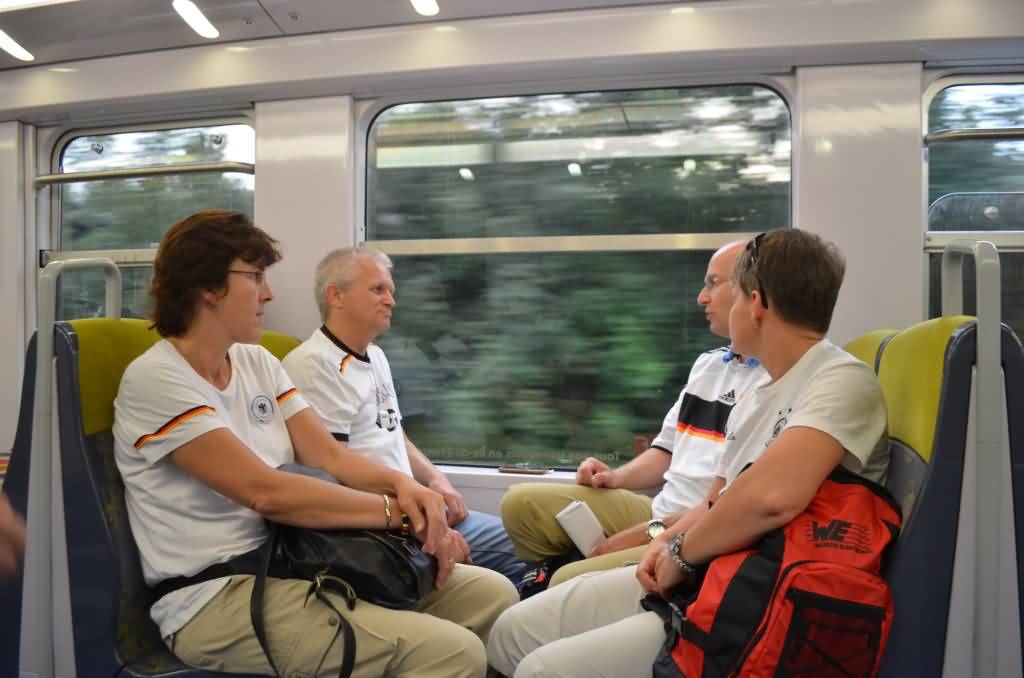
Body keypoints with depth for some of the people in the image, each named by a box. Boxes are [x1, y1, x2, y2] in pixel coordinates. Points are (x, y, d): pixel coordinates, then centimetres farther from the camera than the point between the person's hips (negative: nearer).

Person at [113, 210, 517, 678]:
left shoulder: (257, 362, 11)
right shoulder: (155, 379, -13)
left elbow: (330, 457, 5)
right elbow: (266, 492, -21)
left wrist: (403, 485, -15)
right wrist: (398, 510, -18)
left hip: (292, 562, 8)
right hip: (215, 598, -7)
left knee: (492, 594, -4)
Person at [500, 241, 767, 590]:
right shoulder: (707, 364, 18)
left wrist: (651, 533, -15)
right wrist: (617, 478, 5)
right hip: (657, 514, 9)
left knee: (571, 584, -26)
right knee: (522, 503, -1)